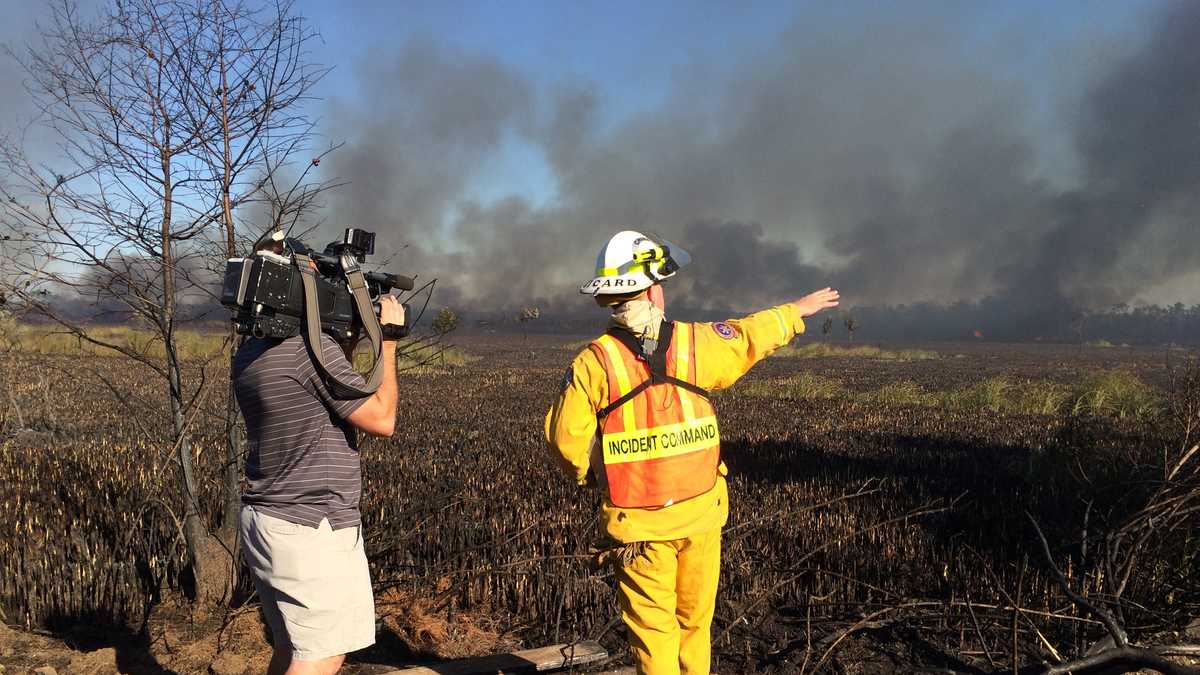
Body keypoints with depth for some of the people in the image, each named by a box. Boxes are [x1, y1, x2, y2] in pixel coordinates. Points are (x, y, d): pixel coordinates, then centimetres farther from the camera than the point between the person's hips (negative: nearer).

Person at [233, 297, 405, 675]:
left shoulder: (249, 355, 7)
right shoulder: (312, 347, -19)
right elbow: (381, 420, -14)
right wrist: (388, 341, -6)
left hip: (265, 518, 9)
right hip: (312, 530, -9)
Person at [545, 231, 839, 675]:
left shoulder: (593, 363, -12)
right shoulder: (696, 343, -8)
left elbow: (567, 438, -9)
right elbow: (751, 334, 10)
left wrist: (591, 476, 12)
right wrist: (799, 309, 29)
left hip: (637, 521, -1)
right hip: (702, 511, 2)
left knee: (652, 625, 10)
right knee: (695, 621, 19)